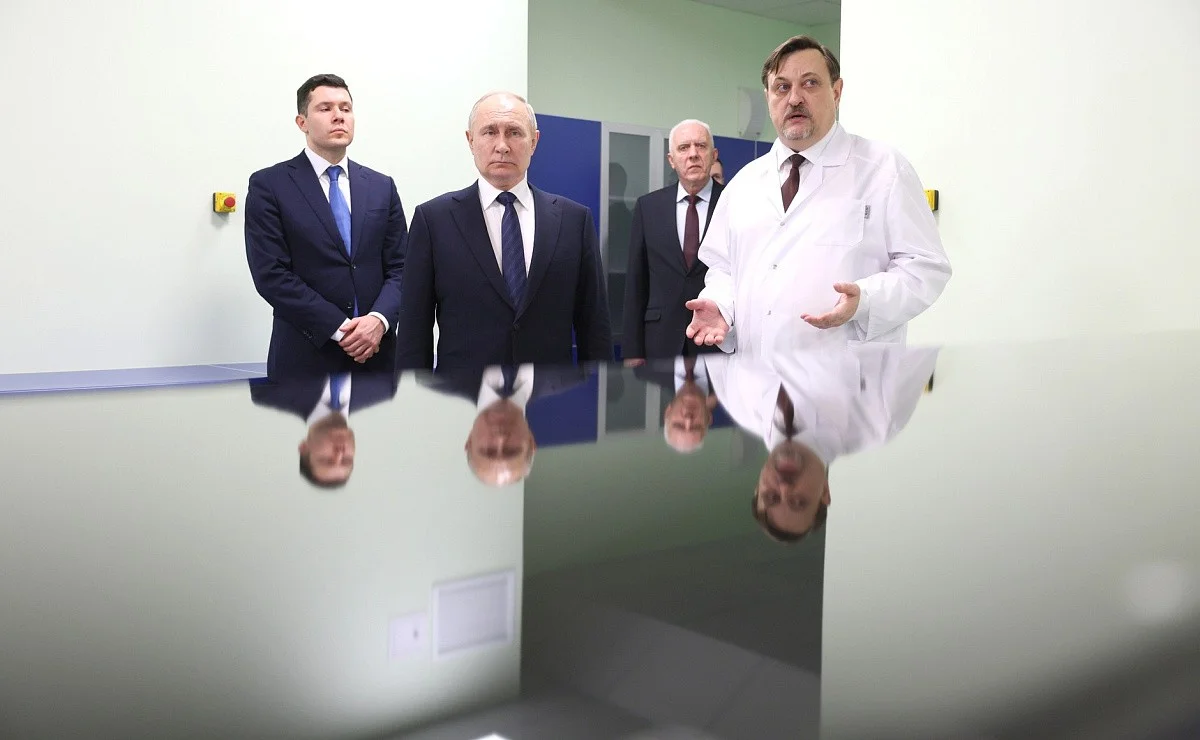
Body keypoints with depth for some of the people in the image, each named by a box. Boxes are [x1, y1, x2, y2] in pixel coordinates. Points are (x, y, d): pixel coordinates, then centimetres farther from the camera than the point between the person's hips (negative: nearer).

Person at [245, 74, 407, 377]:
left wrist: (380, 319, -13)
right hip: (306, 357, -3)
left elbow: (399, 267, 6)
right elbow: (271, 274, -8)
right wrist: (339, 329, -14)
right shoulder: (268, 185, 0)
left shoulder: (382, 186, 11)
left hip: (375, 355, 3)